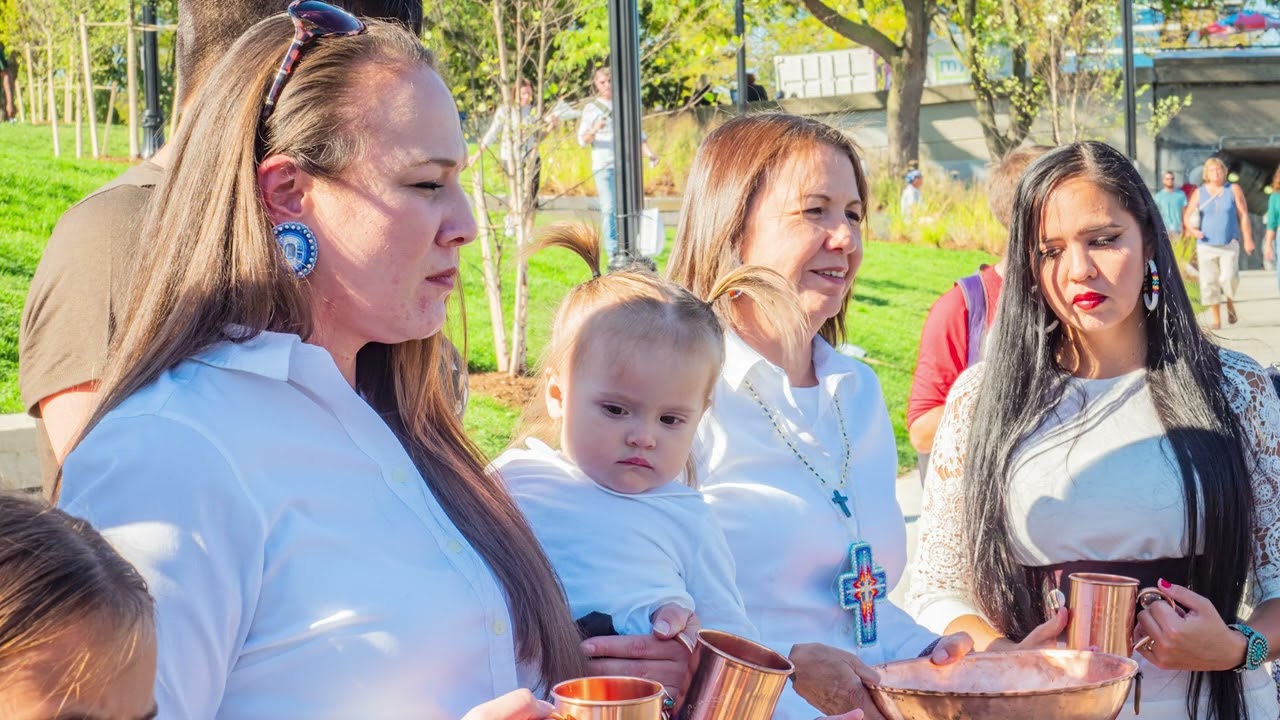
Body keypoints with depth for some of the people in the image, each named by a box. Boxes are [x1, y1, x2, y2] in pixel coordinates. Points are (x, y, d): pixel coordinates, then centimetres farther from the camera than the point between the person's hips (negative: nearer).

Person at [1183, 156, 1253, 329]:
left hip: (1229, 244, -1)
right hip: (1206, 245, 1)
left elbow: (1243, 215, 1)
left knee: (1229, 278, -18)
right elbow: (1187, 216, 4)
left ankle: (1230, 304, 13)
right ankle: (1216, 319, 10)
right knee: (1209, 283, -2)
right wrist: (1193, 229, -16)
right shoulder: (1199, 193, 3)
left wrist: (1248, 240, -4)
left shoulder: (1234, 190, 2)